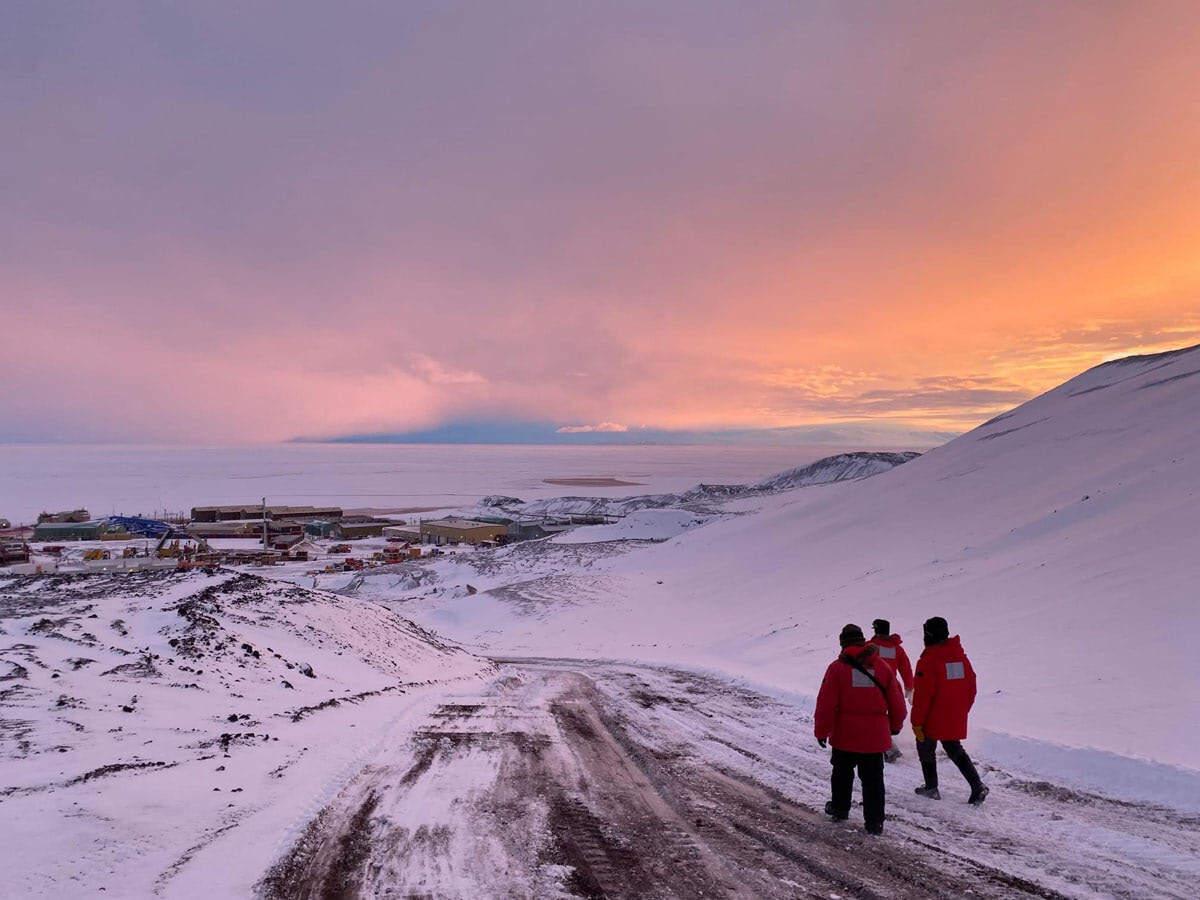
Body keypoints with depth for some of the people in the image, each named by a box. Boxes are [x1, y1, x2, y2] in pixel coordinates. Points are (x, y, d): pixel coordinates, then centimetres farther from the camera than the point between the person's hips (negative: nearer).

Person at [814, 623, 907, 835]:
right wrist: (895, 725, 25)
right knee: (873, 779, 7)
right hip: (875, 736, 1)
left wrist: (821, 731, 2)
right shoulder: (883, 667, 1)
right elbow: (897, 702, 8)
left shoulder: (837, 668, -8)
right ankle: (875, 822, 7)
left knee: (842, 774, 19)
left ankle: (839, 809, 33)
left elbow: (826, 703, -8)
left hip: (845, 736, -1)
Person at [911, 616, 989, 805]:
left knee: (926, 749, 13)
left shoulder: (928, 660, -18)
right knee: (955, 750, 18)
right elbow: (971, 686, 12)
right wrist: (963, 710, 23)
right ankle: (977, 785, 3)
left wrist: (917, 722, -12)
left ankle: (931, 787, 17)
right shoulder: (961, 656, 4)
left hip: (933, 719, -6)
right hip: (956, 719, 6)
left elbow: (923, 695, -18)